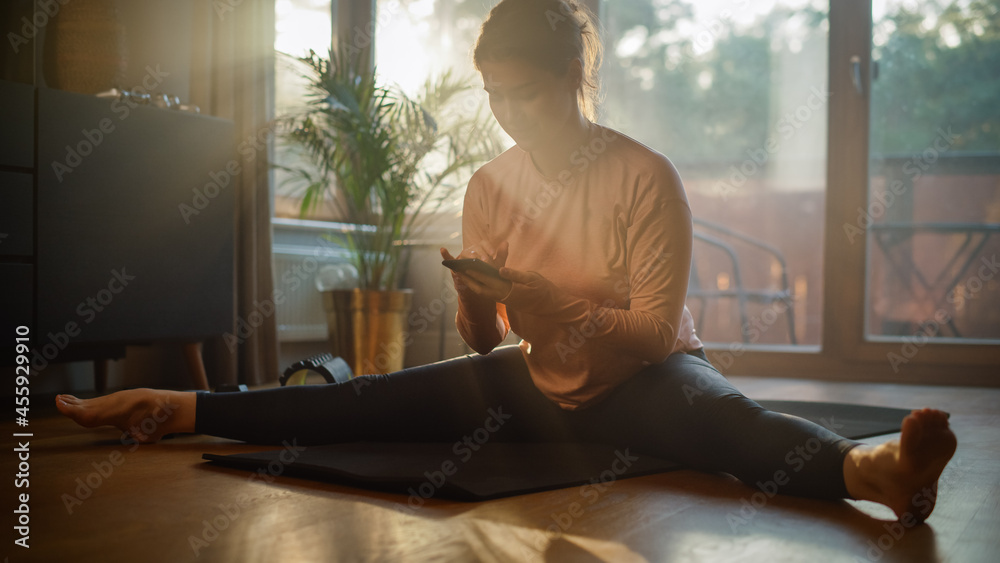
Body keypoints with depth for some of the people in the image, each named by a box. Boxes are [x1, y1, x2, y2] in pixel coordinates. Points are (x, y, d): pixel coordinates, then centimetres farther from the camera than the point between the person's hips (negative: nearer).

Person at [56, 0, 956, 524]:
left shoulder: (646, 178, -13)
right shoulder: (491, 186, 1)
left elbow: (655, 329, -16)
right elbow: (484, 343, 5)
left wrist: (551, 304, -28)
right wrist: (479, 306, -18)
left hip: (640, 383, -4)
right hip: (539, 385, 5)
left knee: (720, 414, -37)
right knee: (380, 401, -10)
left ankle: (865, 468, -65)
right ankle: (182, 413, -11)